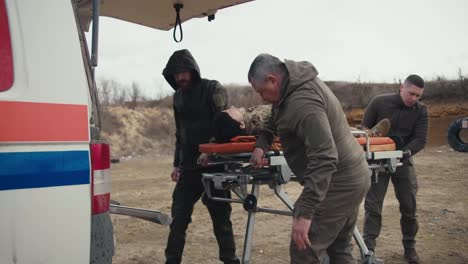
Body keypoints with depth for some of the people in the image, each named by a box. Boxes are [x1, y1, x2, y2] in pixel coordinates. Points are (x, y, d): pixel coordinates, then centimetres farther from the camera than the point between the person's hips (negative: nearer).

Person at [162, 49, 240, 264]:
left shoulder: (213, 89, -6)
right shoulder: (178, 97, 13)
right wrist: (177, 163, 20)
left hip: (214, 165, -5)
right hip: (189, 167, 6)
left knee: (220, 218, 4)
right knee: (178, 218, 7)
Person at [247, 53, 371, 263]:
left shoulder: (303, 102, -27)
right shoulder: (298, 82, 5)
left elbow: (324, 159, -34)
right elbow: (275, 119, 21)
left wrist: (304, 213, -35)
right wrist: (261, 143, 3)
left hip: (337, 183, -10)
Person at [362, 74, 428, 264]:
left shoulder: (421, 110, -4)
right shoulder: (379, 102, -8)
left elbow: (420, 139, -11)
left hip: (403, 161, 2)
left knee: (409, 206, 5)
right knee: (372, 205, -4)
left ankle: (409, 247, 23)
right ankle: (368, 248, 2)